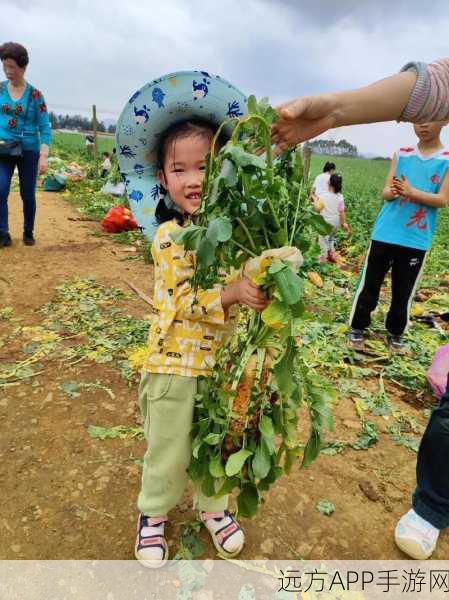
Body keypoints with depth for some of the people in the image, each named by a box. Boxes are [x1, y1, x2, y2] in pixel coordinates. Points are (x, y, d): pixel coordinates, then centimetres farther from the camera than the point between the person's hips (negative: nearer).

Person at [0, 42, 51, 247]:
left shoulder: (35, 94, -2)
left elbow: (45, 127, -5)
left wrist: (44, 156, -14)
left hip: (28, 150, -1)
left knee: (28, 194, 6)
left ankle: (28, 233, 22)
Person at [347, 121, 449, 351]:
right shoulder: (401, 154, 6)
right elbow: (385, 191, 3)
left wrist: (411, 192, -23)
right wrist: (392, 192, -21)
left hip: (416, 240, -1)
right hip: (385, 233, 1)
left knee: (404, 290, 9)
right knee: (369, 283, 6)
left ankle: (395, 332, 26)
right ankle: (357, 327, 19)